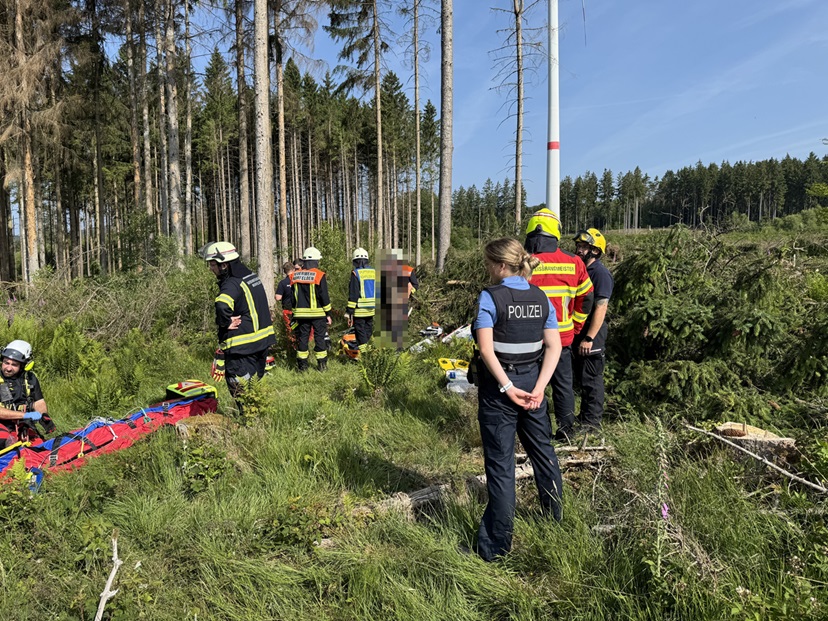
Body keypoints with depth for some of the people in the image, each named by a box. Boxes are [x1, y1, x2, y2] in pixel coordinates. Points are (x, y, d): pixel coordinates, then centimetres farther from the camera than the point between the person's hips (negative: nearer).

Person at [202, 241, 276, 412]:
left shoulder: (232, 284, -19)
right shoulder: (251, 276, 10)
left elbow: (222, 306, -40)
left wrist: (225, 323, -20)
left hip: (243, 347, -9)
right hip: (263, 340, 9)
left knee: (242, 391, 1)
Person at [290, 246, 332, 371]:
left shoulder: (294, 276, 6)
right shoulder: (319, 275, -9)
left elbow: (292, 297, 11)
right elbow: (324, 297, -9)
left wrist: (294, 313, 18)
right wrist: (328, 313, -2)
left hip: (301, 313, 4)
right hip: (318, 313, -4)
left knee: (302, 337, 9)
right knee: (320, 337, 5)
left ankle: (302, 365, 12)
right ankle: (322, 364, 9)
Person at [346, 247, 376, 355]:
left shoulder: (356, 273, -9)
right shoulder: (375, 272, 8)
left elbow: (353, 294, -12)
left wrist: (349, 312, -9)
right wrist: (378, 308, 21)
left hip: (359, 310, -5)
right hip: (372, 309, 5)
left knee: (360, 332, 0)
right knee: (368, 330, 14)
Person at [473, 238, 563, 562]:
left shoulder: (489, 297, -12)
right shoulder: (540, 297, 3)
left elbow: (486, 347, -22)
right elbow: (554, 346, -2)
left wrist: (507, 387, -19)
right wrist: (538, 387, -7)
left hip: (498, 386, -5)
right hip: (531, 382, 5)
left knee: (500, 462, 3)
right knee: (543, 451, 22)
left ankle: (497, 543, 14)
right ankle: (555, 519, 42)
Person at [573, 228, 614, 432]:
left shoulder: (601, 273, -14)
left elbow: (601, 308, -21)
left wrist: (589, 338, -24)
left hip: (592, 334, -9)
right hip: (578, 332, 9)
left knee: (591, 378, -1)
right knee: (581, 377, 17)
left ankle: (592, 421, 8)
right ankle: (584, 415, 29)